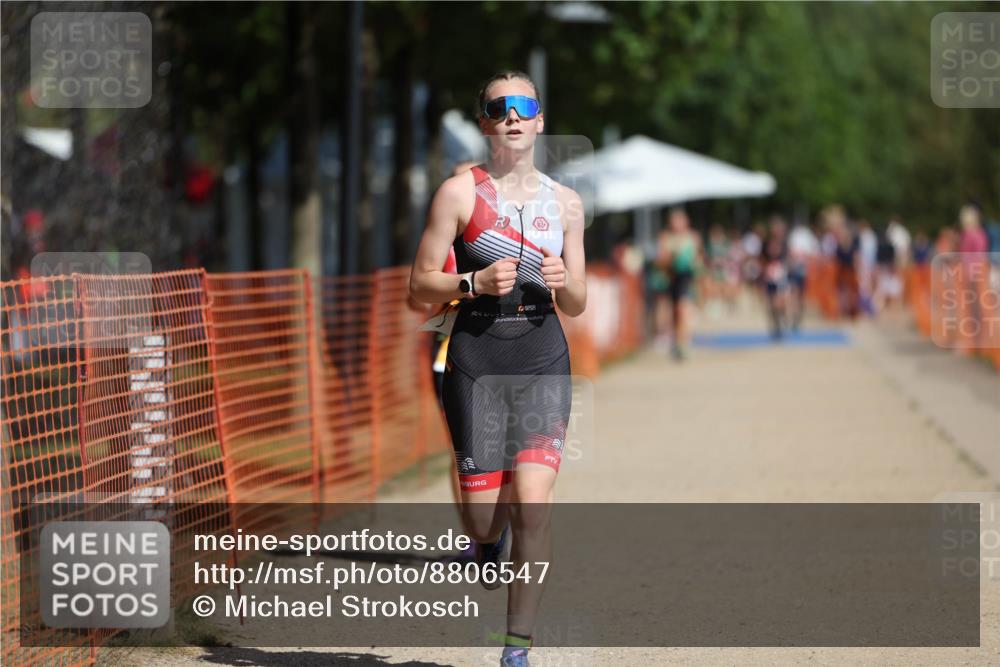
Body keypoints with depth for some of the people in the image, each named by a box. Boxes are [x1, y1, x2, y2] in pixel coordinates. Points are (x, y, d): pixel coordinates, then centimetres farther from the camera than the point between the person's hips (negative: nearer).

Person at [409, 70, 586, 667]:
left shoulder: (565, 203, 11)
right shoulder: (460, 193, 1)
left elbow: (577, 306, 15)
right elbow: (420, 285, 1)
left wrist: (563, 282, -7)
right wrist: (476, 283, -15)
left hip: (543, 357, 1)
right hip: (476, 356, -1)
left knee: (533, 503, -14)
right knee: (483, 515, -1)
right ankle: (492, 539, 38)